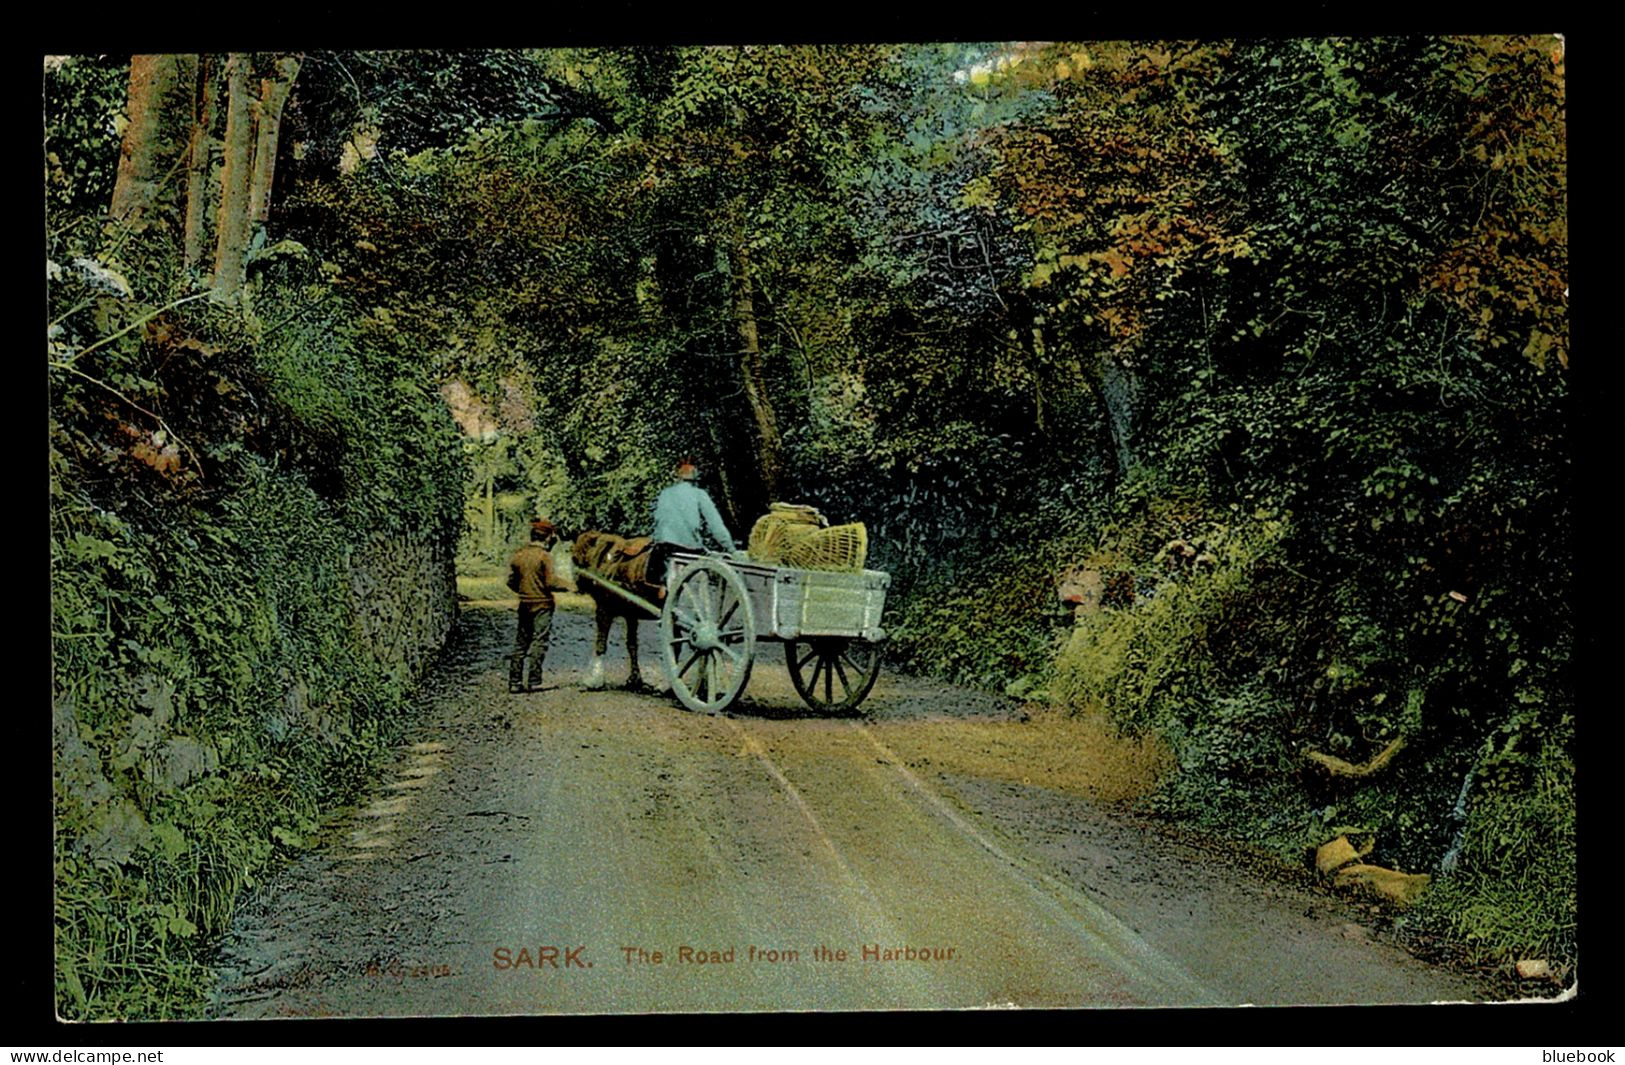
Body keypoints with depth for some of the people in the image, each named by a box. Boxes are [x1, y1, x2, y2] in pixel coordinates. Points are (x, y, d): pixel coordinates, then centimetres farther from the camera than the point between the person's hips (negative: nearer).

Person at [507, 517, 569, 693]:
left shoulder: (518, 555, 5)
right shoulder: (545, 556, -13)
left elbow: (511, 581, 9)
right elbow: (551, 582, -17)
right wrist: (567, 586, -4)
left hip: (524, 605, 6)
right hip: (542, 605, -6)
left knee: (521, 643, 12)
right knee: (539, 643, -2)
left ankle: (514, 681, 12)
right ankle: (534, 682, -6)